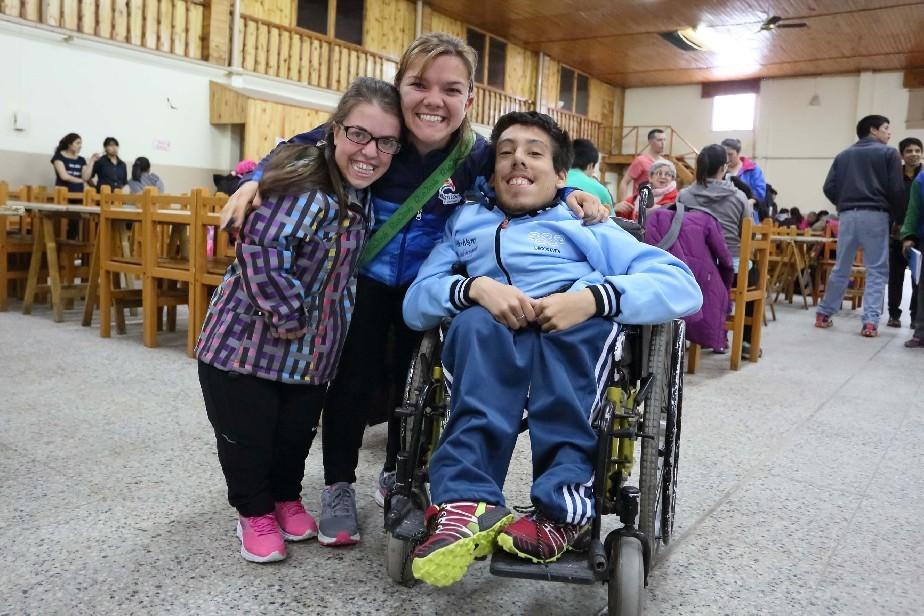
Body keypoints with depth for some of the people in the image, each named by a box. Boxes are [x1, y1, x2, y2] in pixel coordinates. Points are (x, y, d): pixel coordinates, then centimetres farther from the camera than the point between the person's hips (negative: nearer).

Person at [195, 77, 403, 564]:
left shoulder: (363, 197, 2)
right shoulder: (304, 187, -24)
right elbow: (260, 250, -34)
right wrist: (288, 316, -25)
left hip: (311, 352, 7)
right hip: (246, 340, -6)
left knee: (297, 433, 19)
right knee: (246, 432, 9)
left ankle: (286, 499, 43)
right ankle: (254, 512, 32)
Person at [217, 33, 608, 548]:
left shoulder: (476, 154, -19)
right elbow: (300, 149, -8)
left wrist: (571, 194, -24)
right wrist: (255, 181, -24)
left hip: (427, 285, 2)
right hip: (364, 275, -1)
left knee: (415, 379, 14)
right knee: (355, 379, 3)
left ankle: (398, 474, 37)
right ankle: (339, 487, 22)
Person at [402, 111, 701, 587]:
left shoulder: (587, 225, 19)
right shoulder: (465, 222, 25)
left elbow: (684, 288, 4)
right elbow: (415, 304, 9)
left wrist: (593, 297, -14)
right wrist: (475, 287, -12)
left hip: (579, 344, 0)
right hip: (488, 343, 1)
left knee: (586, 296, -31)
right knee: (476, 322, -30)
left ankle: (563, 503, -34)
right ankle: (466, 503, -41)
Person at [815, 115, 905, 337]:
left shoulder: (843, 155, 15)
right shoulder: (888, 153, 3)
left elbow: (829, 188, 6)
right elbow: (897, 190, -3)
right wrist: (893, 212, 13)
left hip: (847, 216, 4)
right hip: (875, 216, -4)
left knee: (840, 268, 12)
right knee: (876, 270, 0)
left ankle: (823, 314, 16)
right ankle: (870, 322, -6)